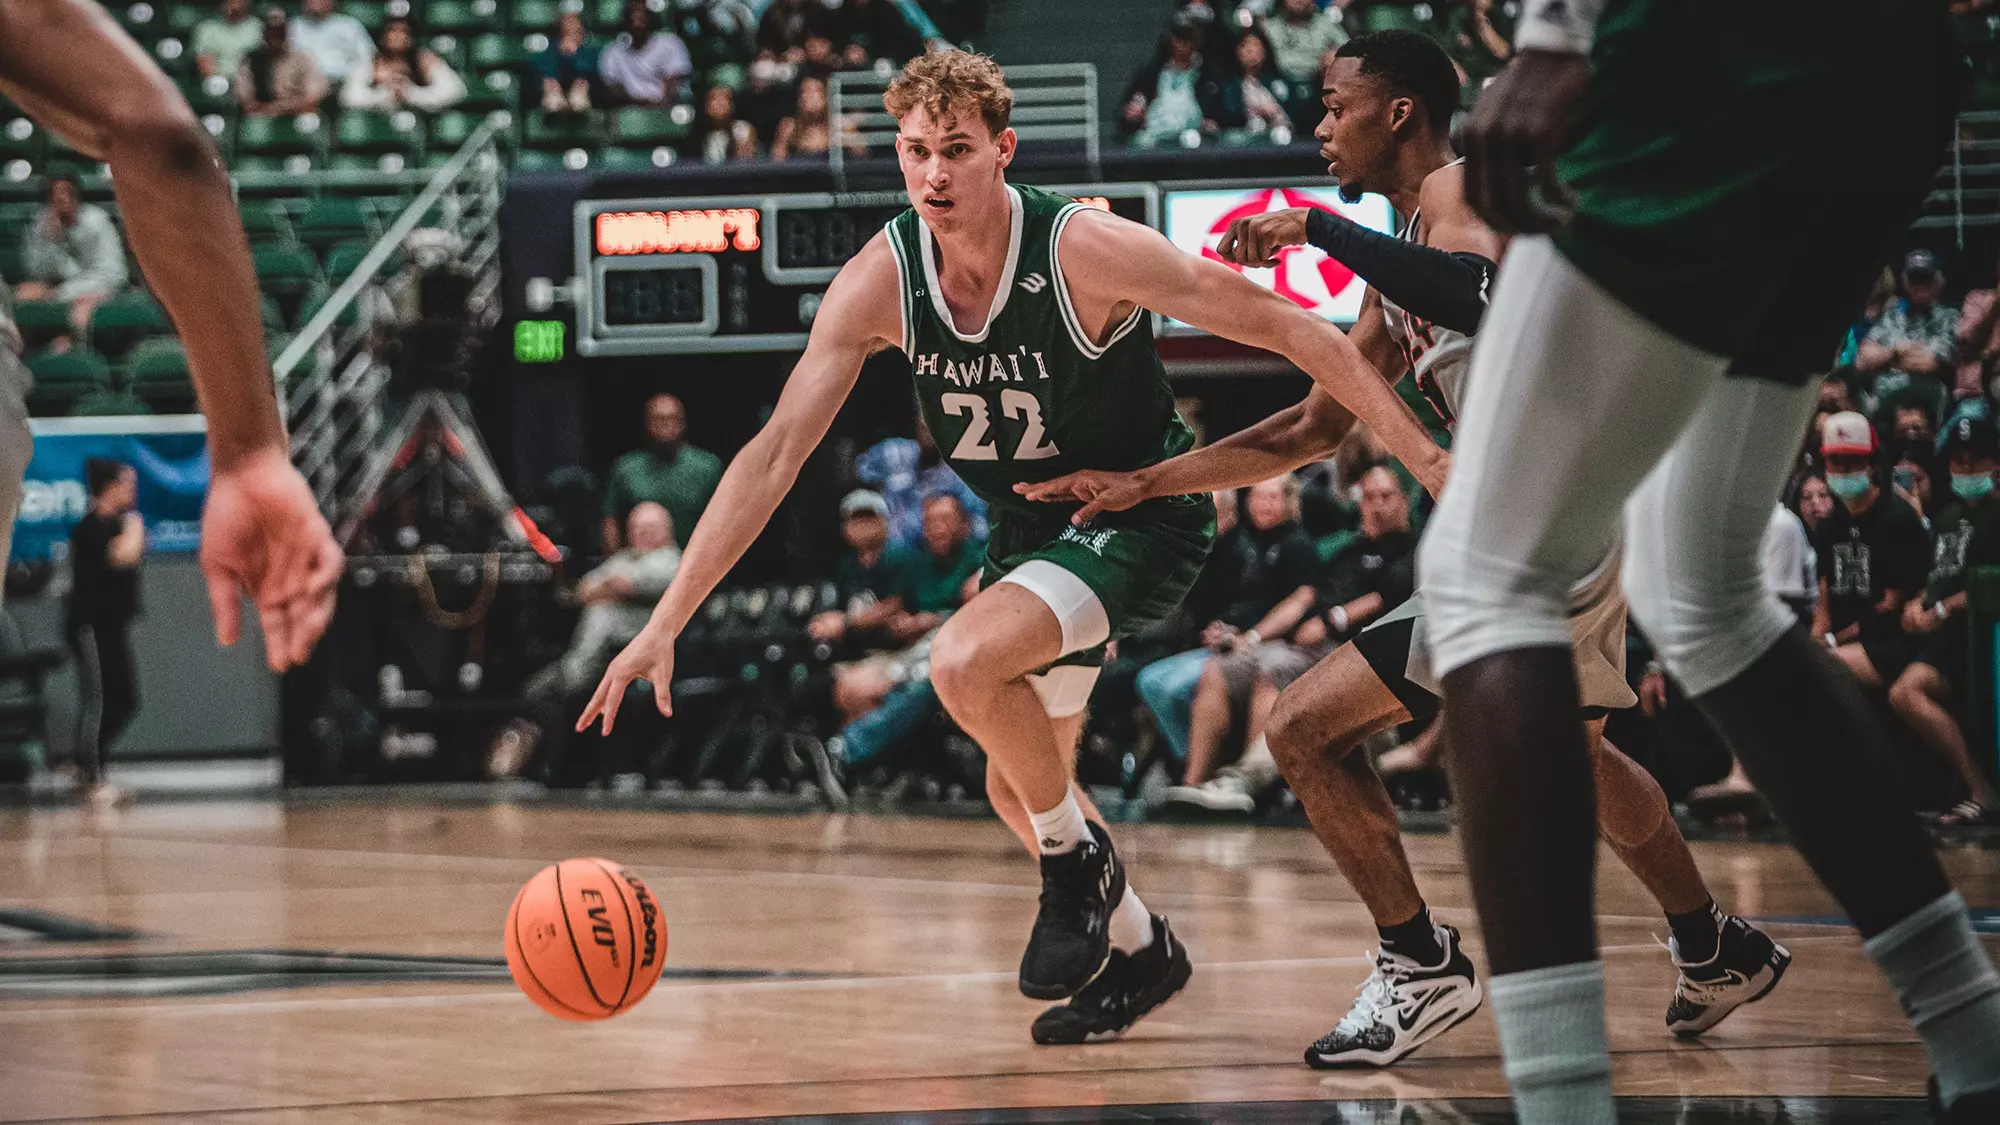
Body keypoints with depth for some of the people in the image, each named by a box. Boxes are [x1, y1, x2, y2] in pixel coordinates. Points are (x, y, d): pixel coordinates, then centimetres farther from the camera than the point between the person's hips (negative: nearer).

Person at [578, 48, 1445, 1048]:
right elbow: (775, 453, -14)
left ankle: (1077, 860, -4)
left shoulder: (1087, 251, -27)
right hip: (1029, 528, 6)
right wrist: (665, 623, -19)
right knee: (1018, 786, 17)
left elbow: (1289, 329, -21)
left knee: (964, 662, -29)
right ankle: (1140, 951, 42)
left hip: (1141, 513, -6)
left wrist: (1424, 453, -24)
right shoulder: (881, 280, -15)